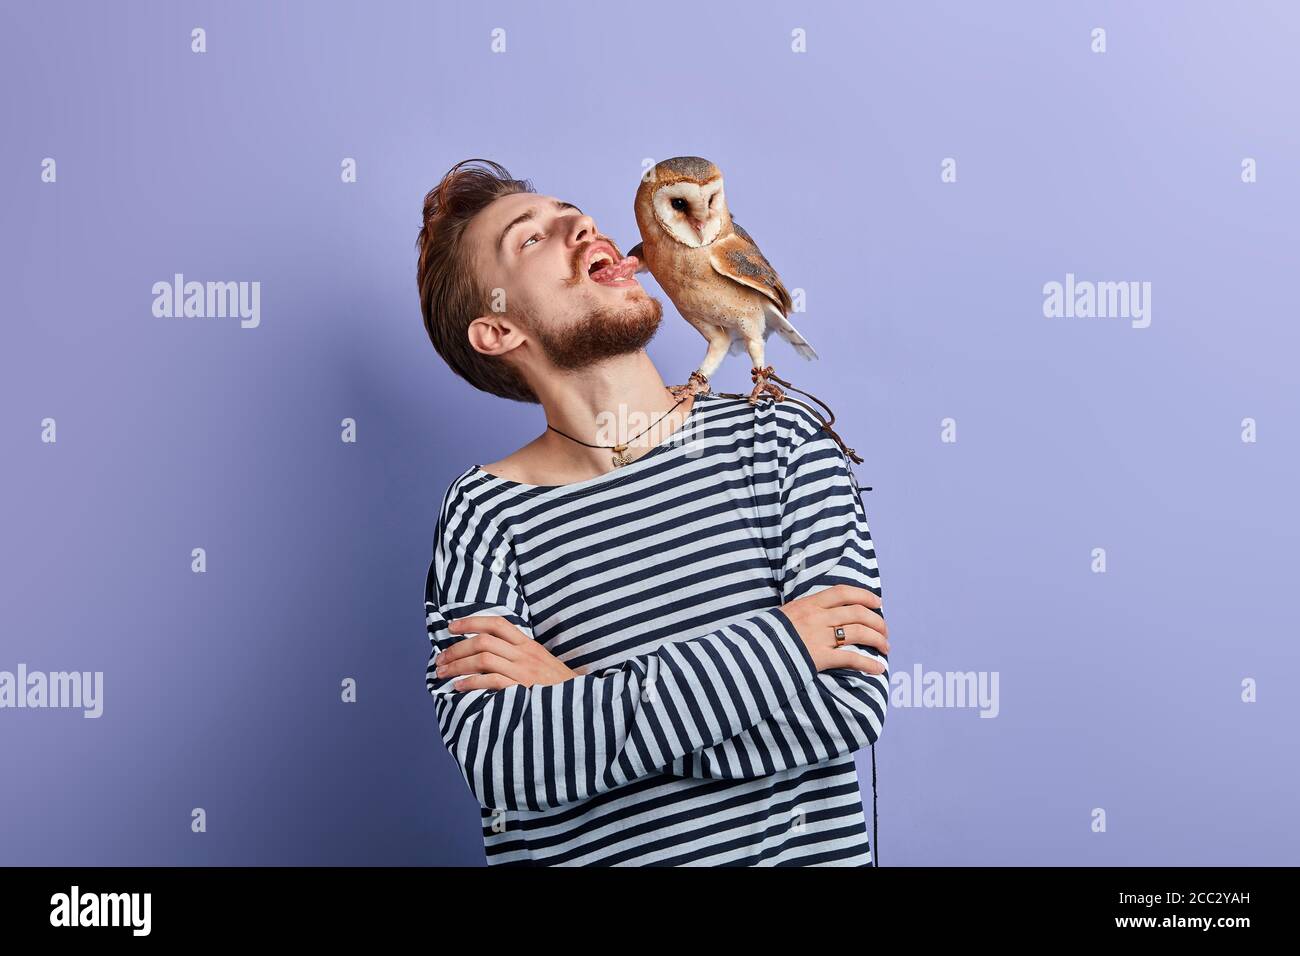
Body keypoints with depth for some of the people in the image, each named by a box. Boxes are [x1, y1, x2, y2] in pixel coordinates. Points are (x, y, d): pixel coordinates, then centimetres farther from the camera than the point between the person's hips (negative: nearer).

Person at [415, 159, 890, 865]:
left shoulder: (779, 438, -1)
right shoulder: (483, 510, -3)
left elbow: (853, 706, -9)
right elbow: (498, 763, -15)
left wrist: (574, 697, -13)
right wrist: (779, 644, -15)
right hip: (578, 854, 0)